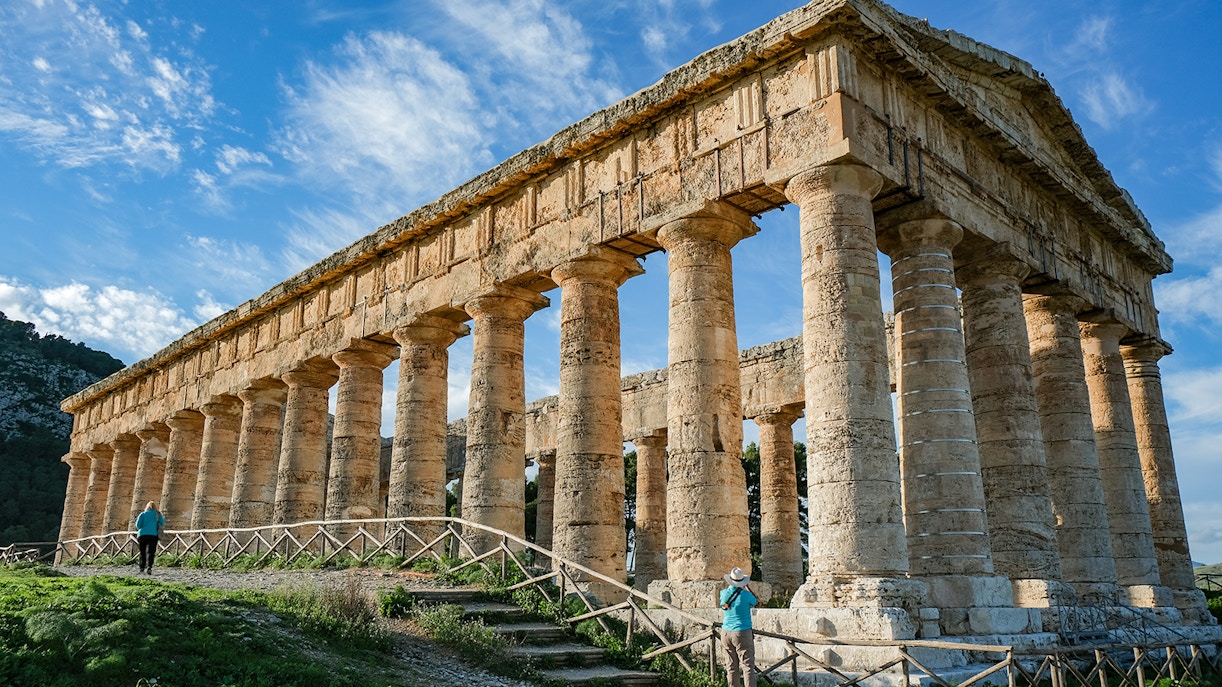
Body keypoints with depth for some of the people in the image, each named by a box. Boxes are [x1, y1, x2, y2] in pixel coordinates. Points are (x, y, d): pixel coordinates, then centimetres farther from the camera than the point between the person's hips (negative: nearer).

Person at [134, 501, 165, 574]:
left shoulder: (143, 514, 7)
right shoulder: (158, 515, 9)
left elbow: (137, 525, 0)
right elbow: (162, 525, 3)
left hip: (142, 535, 1)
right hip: (153, 535, -1)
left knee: (142, 552, 14)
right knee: (150, 552, -7)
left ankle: (142, 568, 17)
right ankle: (149, 567, -26)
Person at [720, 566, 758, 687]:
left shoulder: (724, 593, 0)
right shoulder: (745, 594, -13)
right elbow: (754, 602, 8)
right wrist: (746, 588, 20)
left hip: (726, 633, 4)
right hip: (742, 633, -4)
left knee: (732, 668, 11)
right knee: (748, 666, -3)